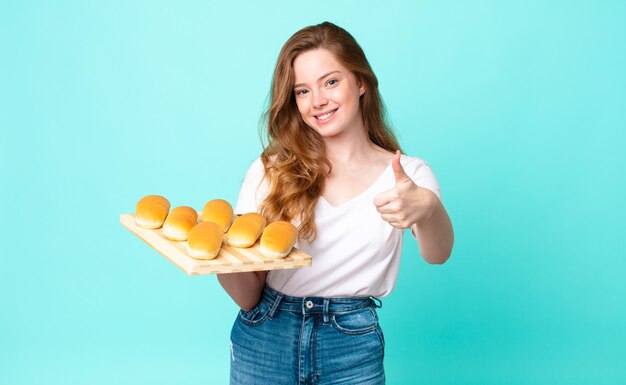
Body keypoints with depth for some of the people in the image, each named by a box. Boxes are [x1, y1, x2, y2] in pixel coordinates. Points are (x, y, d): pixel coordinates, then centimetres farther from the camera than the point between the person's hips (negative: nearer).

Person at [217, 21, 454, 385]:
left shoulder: (408, 174, -2)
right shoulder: (270, 171, -2)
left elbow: (438, 254, -23)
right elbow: (249, 296, -4)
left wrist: (427, 208, -44)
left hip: (353, 350, 0)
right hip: (264, 341, 1)